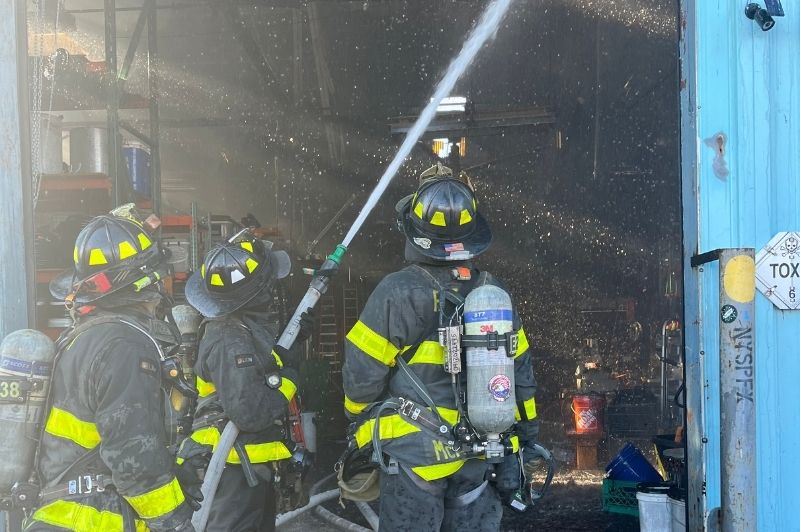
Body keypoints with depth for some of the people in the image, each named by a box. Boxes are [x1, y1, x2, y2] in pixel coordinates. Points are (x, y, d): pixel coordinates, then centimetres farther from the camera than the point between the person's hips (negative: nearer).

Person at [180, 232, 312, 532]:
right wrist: (289, 379, -18)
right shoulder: (230, 341, -27)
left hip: (253, 460, 10)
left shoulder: (246, 322, 3)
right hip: (239, 465, -10)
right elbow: (250, 412, -32)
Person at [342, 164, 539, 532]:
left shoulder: (399, 292, -17)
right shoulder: (494, 293, 0)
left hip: (415, 450, -4)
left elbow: (362, 372, -11)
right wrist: (526, 433, 18)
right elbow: (520, 370, 6)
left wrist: (360, 419, 9)